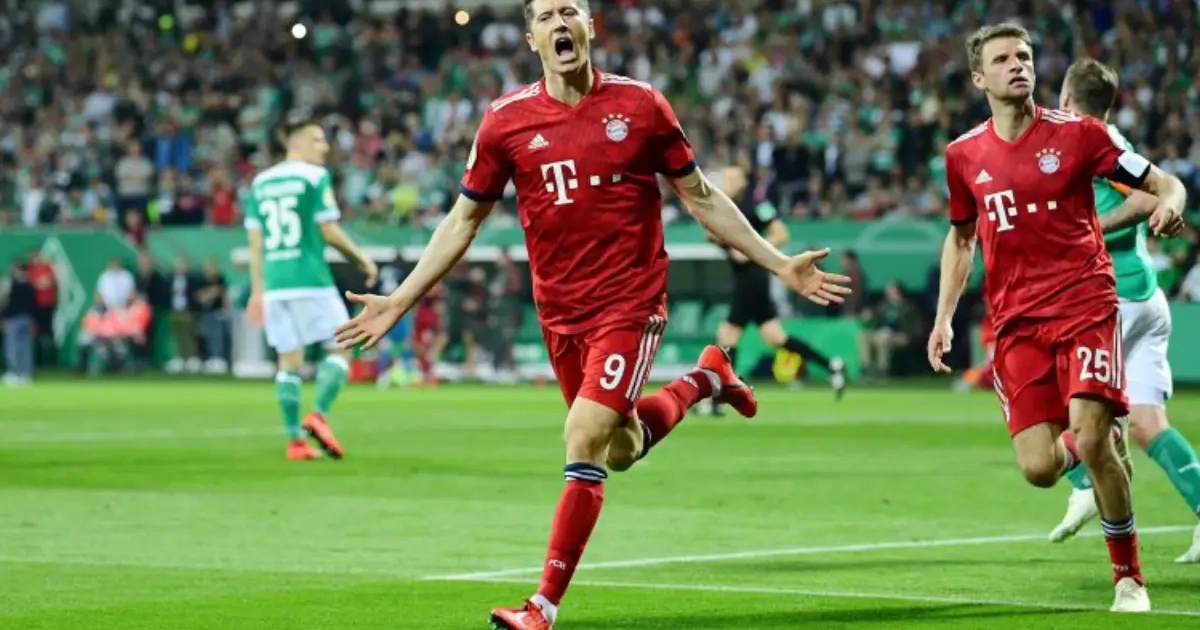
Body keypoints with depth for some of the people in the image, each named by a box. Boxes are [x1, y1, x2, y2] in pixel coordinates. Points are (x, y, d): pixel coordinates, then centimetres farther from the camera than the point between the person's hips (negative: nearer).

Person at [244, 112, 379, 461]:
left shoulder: (260, 182, 12)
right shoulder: (316, 177, -4)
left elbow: (255, 241, 12)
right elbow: (329, 232, -8)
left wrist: (258, 289, 15)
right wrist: (362, 260, 5)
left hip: (274, 283, 6)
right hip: (311, 279, -6)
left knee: (289, 360, 7)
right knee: (340, 348, 3)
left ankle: (295, 439, 3)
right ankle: (319, 416, -16)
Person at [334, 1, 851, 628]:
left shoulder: (639, 104, -5)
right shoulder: (505, 120, -2)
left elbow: (702, 198, 5)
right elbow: (463, 220, 7)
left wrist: (780, 265, 3)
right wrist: (400, 300, 3)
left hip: (631, 303, -3)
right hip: (559, 312, 3)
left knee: (584, 443, -16)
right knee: (622, 450, 15)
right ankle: (704, 378, 45)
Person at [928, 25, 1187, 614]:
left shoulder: (1076, 132, -1)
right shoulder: (963, 155, 8)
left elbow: (1163, 182, 2)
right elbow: (960, 237, 22)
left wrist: (1169, 204, -22)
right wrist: (944, 317, 14)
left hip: (1085, 305, -3)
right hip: (1015, 322, 3)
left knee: (1091, 440, -21)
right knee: (1038, 469, -10)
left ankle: (1129, 577, -1)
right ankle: (1090, 450, 29)